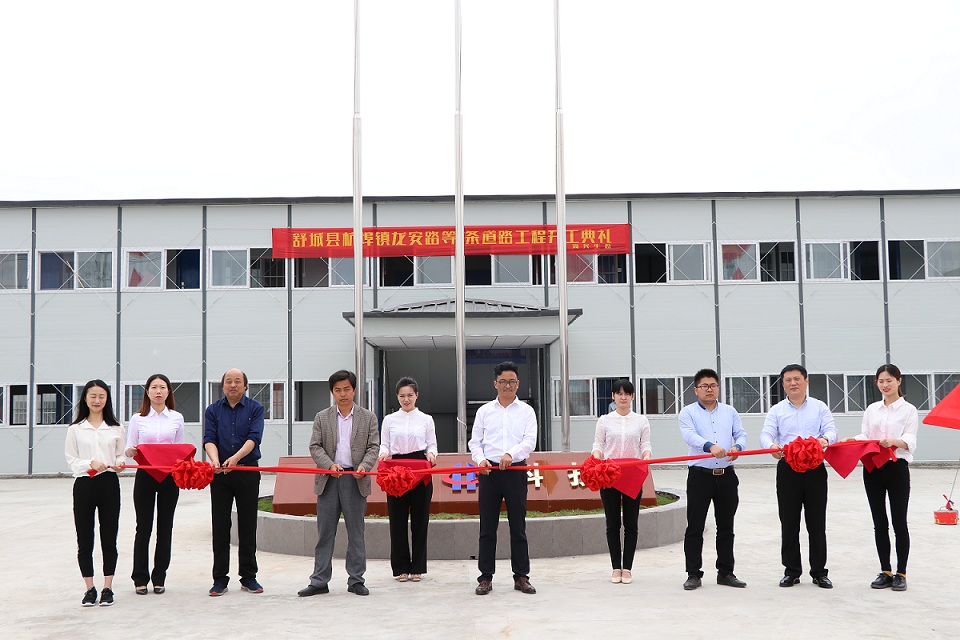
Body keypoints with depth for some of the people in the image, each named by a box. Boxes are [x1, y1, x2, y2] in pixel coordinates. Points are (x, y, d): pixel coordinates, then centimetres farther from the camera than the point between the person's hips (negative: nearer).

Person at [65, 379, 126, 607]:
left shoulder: (116, 428, 6)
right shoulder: (75, 429, 4)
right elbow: (71, 460, 2)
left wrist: (119, 464, -11)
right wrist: (90, 463, -16)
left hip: (109, 483, 0)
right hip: (84, 484, 0)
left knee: (109, 538, 4)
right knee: (85, 539, 4)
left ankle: (107, 588, 13)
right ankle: (90, 589, 15)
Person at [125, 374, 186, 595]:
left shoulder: (176, 418, 8)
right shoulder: (138, 419, 5)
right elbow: (129, 450, 4)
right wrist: (131, 451, -19)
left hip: (169, 475, 1)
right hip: (145, 475, -1)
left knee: (165, 526, 5)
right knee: (144, 526, 0)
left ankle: (159, 577, 15)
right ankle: (140, 578, 11)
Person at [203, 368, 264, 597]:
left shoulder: (255, 408, 3)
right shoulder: (213, 411, 8)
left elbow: (253, 438, -10)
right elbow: (209, 439, -4)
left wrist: (236, 457, -27)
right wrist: (215, 460, -25)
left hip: (248, 471, -1)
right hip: (220, 474, 1)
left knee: (248, 526, 3)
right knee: (220, 526, 3)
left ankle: (248, 577, 12)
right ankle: (220, 578, 9)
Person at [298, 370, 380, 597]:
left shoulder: (368, 418, 7)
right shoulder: (322, 418, 8)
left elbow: (374, 447, 3)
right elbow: (315, 446, 2)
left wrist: (364, 466, -16)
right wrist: (329, 464, -15)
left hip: (356, 480, -1)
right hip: (328, 479, 1)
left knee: (356, 533, 4)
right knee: (325, 533, 4)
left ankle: (356, 580, 12)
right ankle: (319, 581, 9)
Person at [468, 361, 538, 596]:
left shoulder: (526, 411, 6)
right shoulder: (485, 411, 10)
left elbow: (530, 441, -5)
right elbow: (475, 442, 7)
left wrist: (511, 454, -23)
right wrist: (480, 459, -13)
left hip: (515, 471, -1)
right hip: (489, 471, 1)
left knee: (518, 526, 3)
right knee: (487, 527, 3)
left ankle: (521, 576, 11)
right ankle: (486, 577, 9)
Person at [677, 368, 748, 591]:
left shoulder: (730, 412, 15)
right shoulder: (688, 412, 1)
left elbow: (741, 434, 6)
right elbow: (689, 435, -16)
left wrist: (737, 447, -18)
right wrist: (710, 446, -35)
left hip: (726, 475, 4)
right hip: (699, 475, -4)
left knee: (726, 526, 9)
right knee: (695, 527, -2)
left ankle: (725, 572, 18)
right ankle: (693, 574, 5)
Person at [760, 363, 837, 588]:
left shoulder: (819, 407, 8)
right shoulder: (777, 410, 8)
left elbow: (831, 430, -4)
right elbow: (766, 434, -6)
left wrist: (825, 439, -30)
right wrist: (771, 446, -30)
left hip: (815, 469, 0)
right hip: (787, 470, 0)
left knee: (817, 522, 4)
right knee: (789, 522, 4)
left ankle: (819, 572, 13)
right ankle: (791, 571, 14)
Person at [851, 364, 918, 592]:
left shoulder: (908, 410, 0)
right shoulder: (871, 409, 12)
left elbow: (910, 441, -11)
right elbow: (864, 435, 5)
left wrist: (894, 441, -32)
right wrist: (851, 440, -17)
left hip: (897, 468, -4)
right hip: (872, 468, 4)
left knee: (899, 522, 0)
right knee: (879, 523, 7)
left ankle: (901, 573, 9)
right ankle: (885, 572, 16)